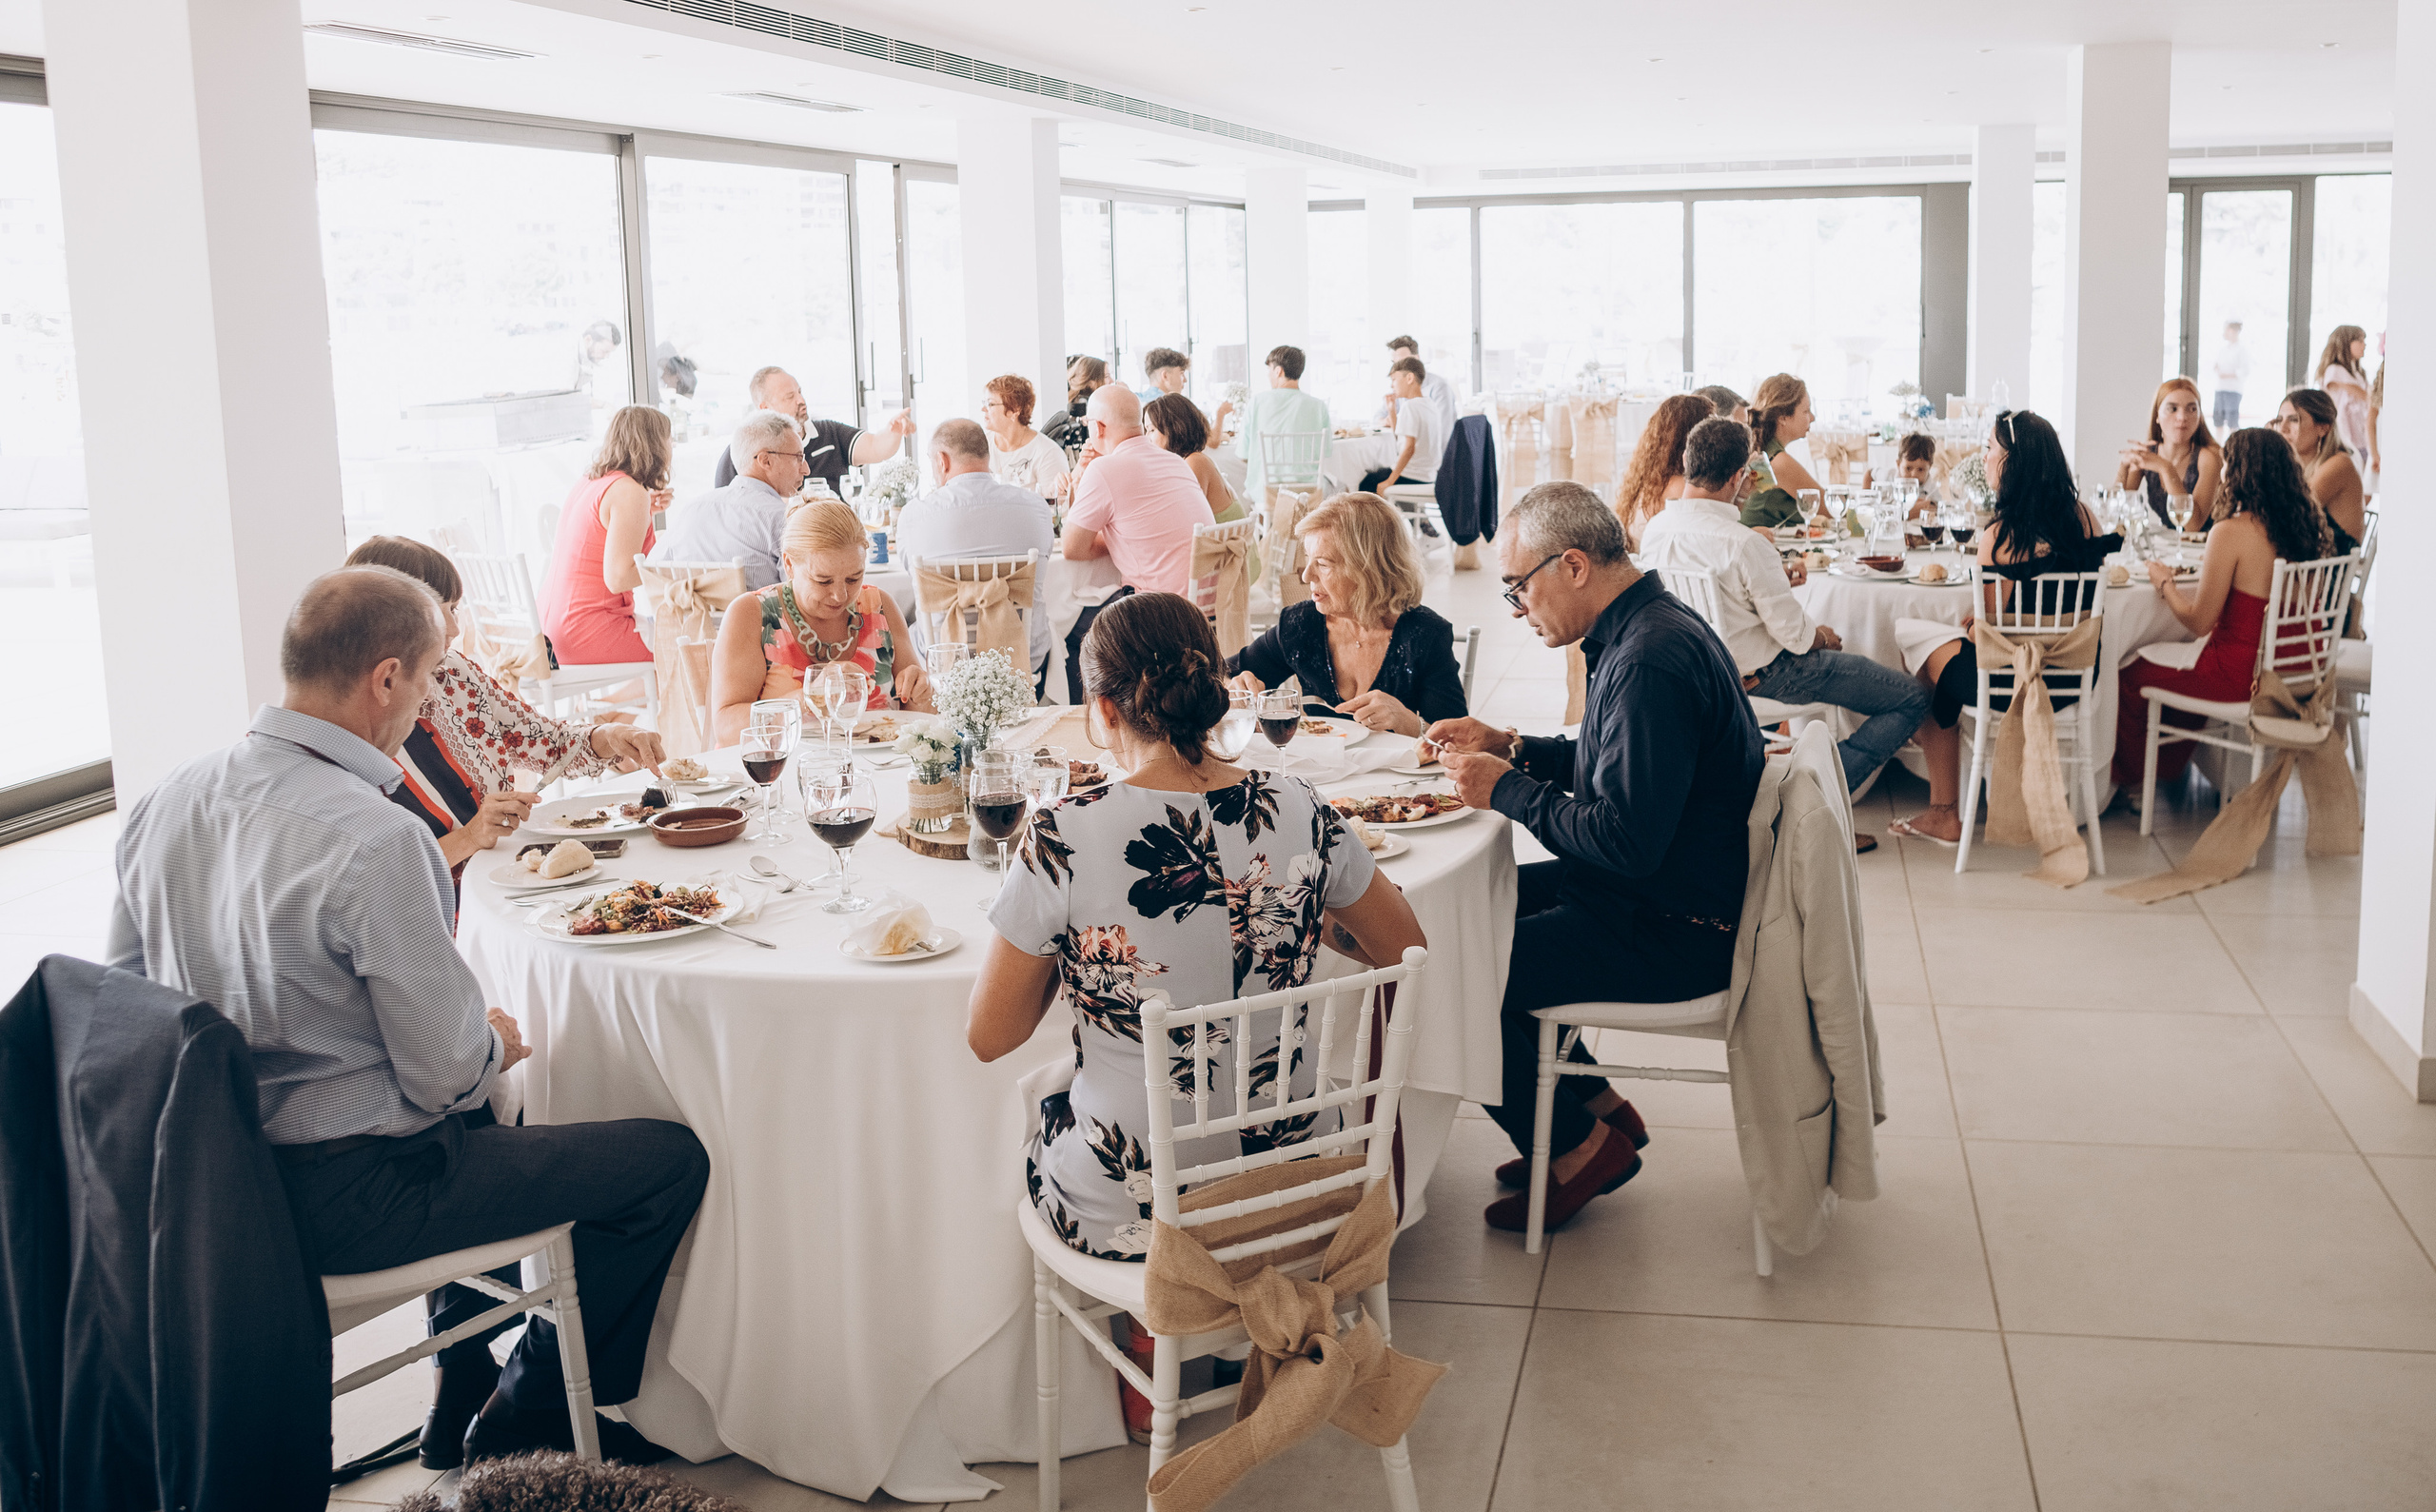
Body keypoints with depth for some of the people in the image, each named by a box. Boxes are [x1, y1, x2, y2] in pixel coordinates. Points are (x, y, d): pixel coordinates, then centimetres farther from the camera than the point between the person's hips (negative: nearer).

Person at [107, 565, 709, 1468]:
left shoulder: (165, 801, -2)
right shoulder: (376, 841, -27)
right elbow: (446, 1072, -22)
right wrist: (495, 1045, 3)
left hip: (213, 1172, 9)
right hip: (340, 1199, -9)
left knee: (493, 1118, 34)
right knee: (671, 1158, 1)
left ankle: (466, 1397, 39)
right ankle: (522, 1420, 18)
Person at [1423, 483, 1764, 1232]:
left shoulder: (1651, 663, -26)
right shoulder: (1647, 627, 8)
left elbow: (1626, 840, -29)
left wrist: (1507, 792, -17)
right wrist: (1512, 747, 9)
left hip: (1676, 932, -11)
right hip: (1653, 891, 11)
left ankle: (1582, 1145, 6)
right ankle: (1594, 1107, 22)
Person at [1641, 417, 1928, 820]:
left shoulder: (1654, 530, -8)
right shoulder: (1745, 545, -31)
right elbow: (1793, 631, -23)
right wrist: (1823, 637, -1)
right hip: (1763, 675, -8)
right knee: (1914, 700, 1)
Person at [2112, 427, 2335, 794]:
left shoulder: (2231, 533, -22)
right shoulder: (2303, 527, 0)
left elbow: (2198, 622, -16)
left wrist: (2164, 583, 0)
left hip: (2237, 676, -8)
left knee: (2131, 674, 13)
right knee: (2181, 669, 33)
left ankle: (2128, 777, 33)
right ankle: (2169, 770, 46)